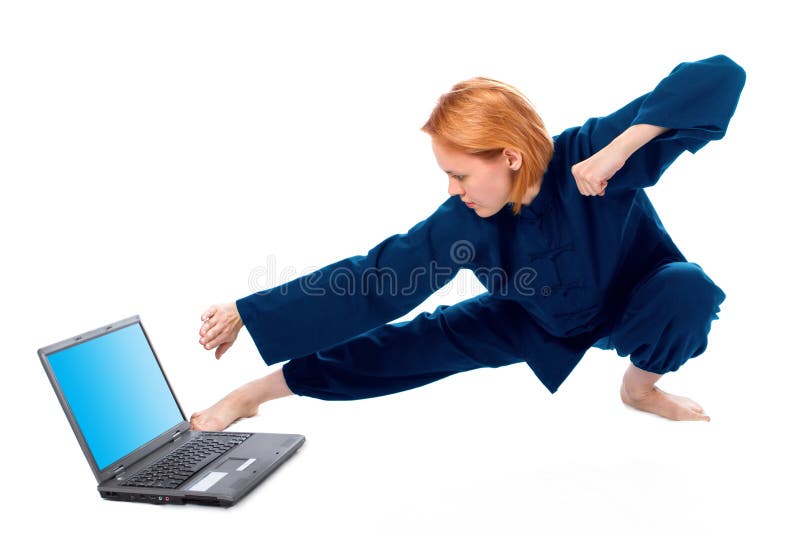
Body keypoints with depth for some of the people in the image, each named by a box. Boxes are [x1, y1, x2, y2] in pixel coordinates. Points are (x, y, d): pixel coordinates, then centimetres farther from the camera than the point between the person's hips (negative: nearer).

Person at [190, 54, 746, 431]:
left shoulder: (585, 153, -36)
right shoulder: (461, 223, -27)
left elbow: (720, 76, -39)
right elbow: (370, 280, -24)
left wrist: (617, 149, -50)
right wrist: (246, 313, -26)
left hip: (633, 305, -1)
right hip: (539, 322, 1)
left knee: (688, 288, -35)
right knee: (424, 342, -11)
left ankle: (641, 384, -1)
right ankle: (256, 393, 0)